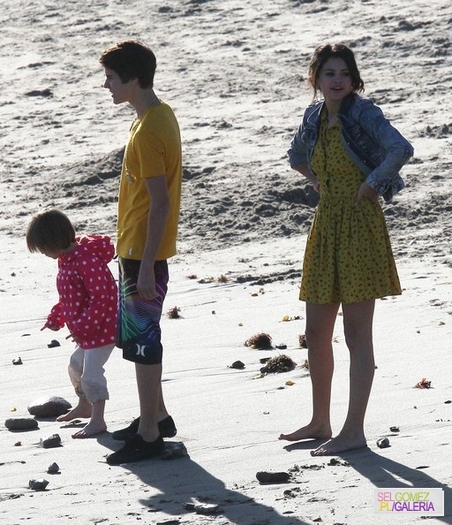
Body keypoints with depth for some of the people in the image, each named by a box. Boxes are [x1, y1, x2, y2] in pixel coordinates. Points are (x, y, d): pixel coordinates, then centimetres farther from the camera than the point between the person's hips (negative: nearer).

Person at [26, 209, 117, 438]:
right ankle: (84, 406, 43)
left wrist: (82, 326, -28)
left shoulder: (88, 260, -25)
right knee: (77, 365, 24)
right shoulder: (66, 260, 8)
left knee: (91, 372, -12)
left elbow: (101, 297, -28)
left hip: (102, 329, -11)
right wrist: (55, 319, 15)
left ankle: (97, 420, -6)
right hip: (86, 331, 11)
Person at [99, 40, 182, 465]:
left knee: (141, 341, -3)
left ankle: (149, 437, 3)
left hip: (143, 252, -10)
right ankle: (156, 417, 31)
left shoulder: (148, 132, -22)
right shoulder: (160, 115, 9)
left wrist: (146, 267, -24)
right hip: (137, 248, 10)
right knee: (135, 335, 20)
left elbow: (160, 202, -24)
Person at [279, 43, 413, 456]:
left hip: (360, 224, -7)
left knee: (357, 333, -5)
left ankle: (354, 430, -2)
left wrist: (371, 183, -18)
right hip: (326, 224, 7)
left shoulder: (364, 114, -11)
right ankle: (320, 422, 23)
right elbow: (297, 156, 29)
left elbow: (402, 149, -28)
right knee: (316, 332, 11)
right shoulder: (315, 117, 9)